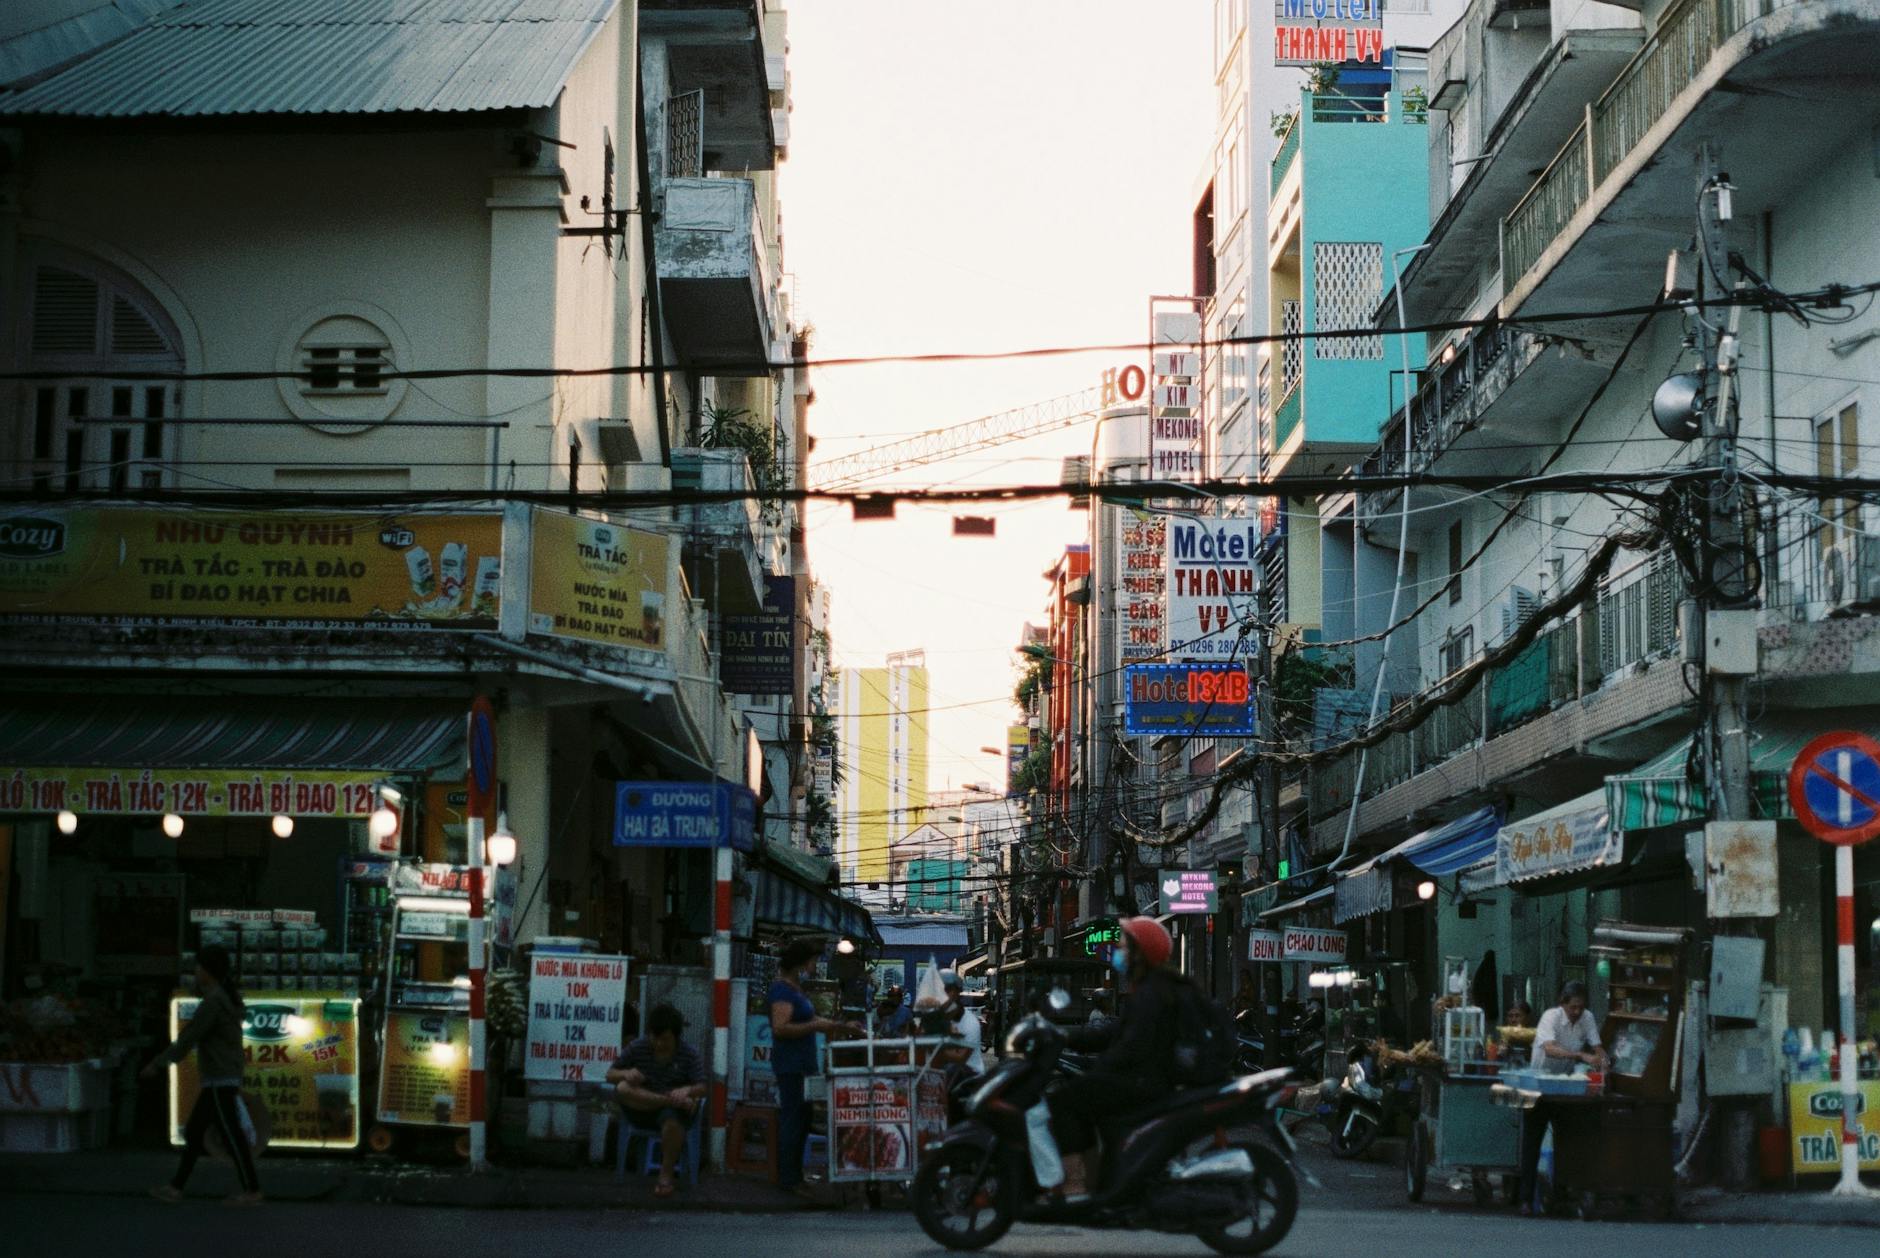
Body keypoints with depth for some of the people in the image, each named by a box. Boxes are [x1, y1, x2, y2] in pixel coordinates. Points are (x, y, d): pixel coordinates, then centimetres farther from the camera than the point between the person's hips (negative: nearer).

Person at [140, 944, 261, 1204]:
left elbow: (188, 1039, -17)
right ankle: (176, 1187, 14)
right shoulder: (229, 997, 11)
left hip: (220, 1081, -10)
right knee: (193, 1131, 11)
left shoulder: (212, 1002, -17)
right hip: (220, 1079, 10)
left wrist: (158, 1065, -13)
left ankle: (252, 1189, 2)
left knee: (231, 1135, -4)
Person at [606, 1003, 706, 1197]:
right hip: (642, 1110, 2)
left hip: (675, 1110, -2)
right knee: (622, 1089, -30)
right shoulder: (637, 1048, 1)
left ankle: (666, 1175, -20)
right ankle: (672, 1101, -30)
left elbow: (701, 1088, -8)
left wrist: (687, 1090, -33)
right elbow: (610, 1075, 0)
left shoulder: (689, 1054, -2)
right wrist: (626, 1074, -25)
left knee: (672, 1118, -40)